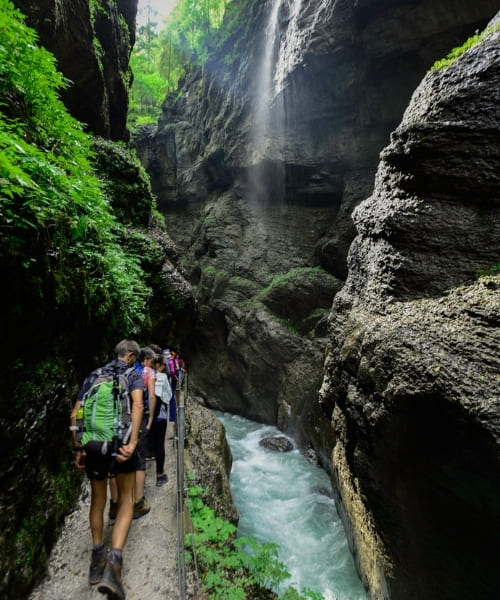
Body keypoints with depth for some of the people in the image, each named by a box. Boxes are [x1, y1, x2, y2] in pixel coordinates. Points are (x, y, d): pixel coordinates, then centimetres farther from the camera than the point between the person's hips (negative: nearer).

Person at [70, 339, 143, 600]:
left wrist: (78, 449, 16)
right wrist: (133, 443, -19)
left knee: (98, 500, 26)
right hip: (120, 443, -4)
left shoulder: (92, 376, 16)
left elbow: (75, 415, 12)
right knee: (126, 502, 12)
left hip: (92, 445, 4)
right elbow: (137, 405, -16)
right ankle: (113, 565, -2)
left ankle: (97, 559, 37)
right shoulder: (133, 373, 2)